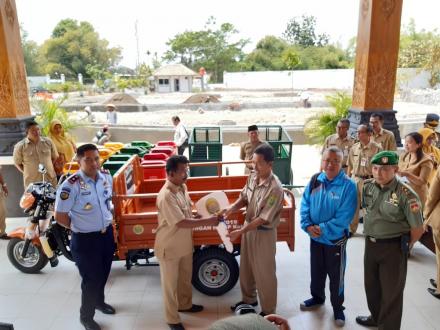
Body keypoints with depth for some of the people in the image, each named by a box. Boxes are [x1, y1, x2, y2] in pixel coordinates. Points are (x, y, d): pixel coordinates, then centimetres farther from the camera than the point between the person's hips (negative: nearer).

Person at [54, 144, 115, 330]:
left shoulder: (106, 177, -4)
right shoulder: (70, 185, -24)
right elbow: (59, 216, -18)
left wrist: (108, 221, 10)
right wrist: (80, 228, -7)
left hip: (107, 234, 6)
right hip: (85, 240, -6)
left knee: (103, 274, 24)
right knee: (91, 279, 5)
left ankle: (99, 301, 51)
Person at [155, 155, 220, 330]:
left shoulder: (182, 187, -1)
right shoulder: (166, 196, -30)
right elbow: (181, 222, -31)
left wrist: (199, 216, -1)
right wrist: (207, 221, -27)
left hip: (184, 244, 8)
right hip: (169, 247, -8)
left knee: (185, 278, 26)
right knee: (170, 283, 11)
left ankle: (185, 304, 49)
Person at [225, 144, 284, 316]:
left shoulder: (275, 188, -28)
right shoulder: (252, 176, -5)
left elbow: (264, 219, -26)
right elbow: (244, 197, 8)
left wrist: (240, 231, -26)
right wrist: (232, 208, -12)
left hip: (263, 233, -7)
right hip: (248, 227, 7)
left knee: (264, 272, 9)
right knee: (246, 267, 23)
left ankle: (268, 311, 30)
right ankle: (249, 299, 46)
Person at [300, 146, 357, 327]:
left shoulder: (348, 185, -19)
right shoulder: (315, 181, -4)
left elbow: (344, 217, -22)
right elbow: (304, 205, -2)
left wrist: (322, 229, -22)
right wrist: (307, 225, -16)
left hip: (336, 239, -4)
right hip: (315, 237, 4)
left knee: (336, 275, 12)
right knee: (316, 270, 22)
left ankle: (338, 307, 33)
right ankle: (317, 297, 45)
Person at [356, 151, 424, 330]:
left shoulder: (406, 194, -22)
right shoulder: (368, 186, -5)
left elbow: (418, 228, -14)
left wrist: (404, 246, -2)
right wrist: (372, 233, 11)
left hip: (393, 247, -6)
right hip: (370, 243, 6)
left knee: (391, 291, 11)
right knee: (371, 285, 23)